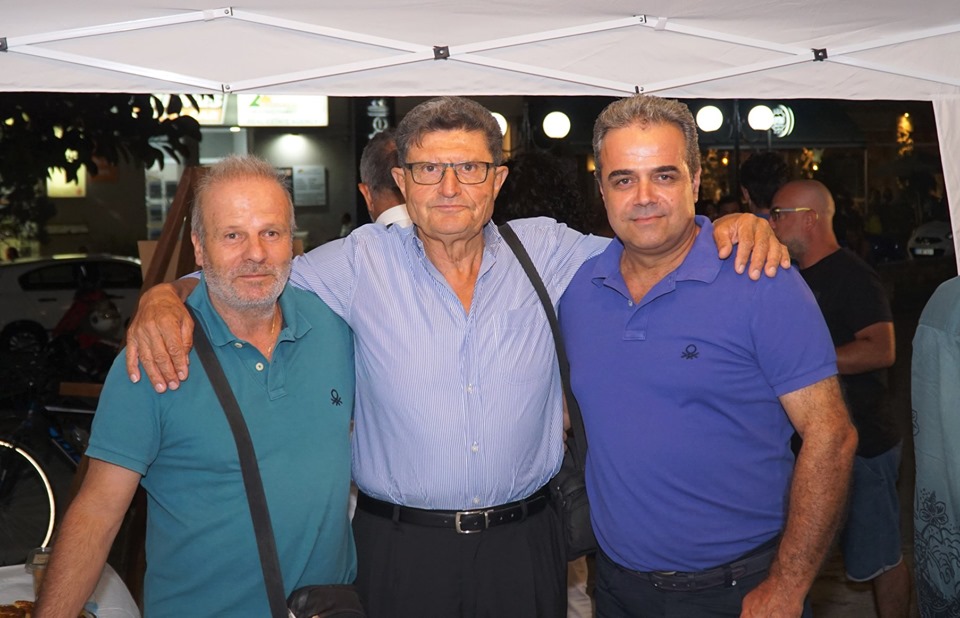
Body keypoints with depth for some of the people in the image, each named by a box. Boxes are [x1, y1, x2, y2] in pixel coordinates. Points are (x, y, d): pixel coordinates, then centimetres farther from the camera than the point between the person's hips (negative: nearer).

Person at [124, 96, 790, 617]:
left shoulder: (547, 250, -1)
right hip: (400, 546, -1)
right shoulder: (362, 261, -5)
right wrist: (166, 298, -17)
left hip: (524, 541, 1)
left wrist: (733, 223, -8)